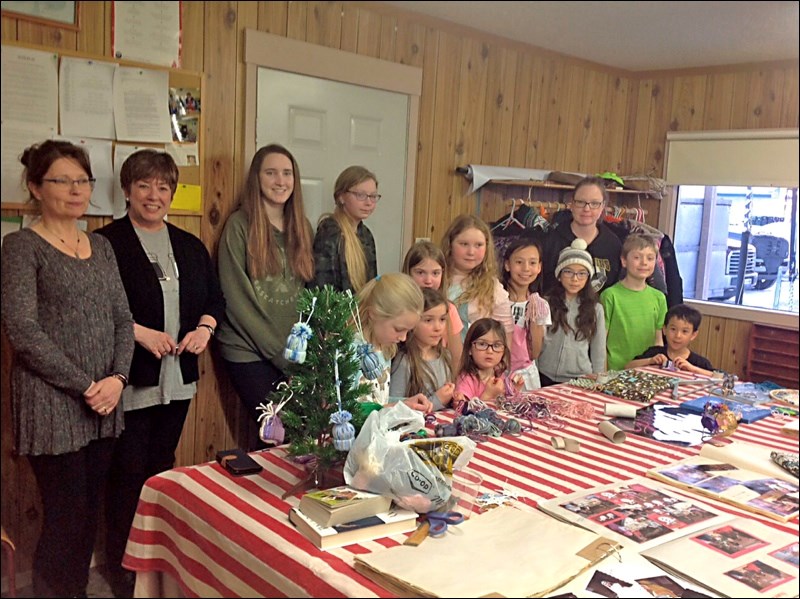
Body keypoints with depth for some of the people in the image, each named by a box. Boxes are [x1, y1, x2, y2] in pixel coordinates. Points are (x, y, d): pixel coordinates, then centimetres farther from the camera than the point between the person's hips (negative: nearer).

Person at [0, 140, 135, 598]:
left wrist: (118, 378, -6)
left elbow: (123, 318, 9)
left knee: (90, 515, 13)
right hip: (52, 405, -5)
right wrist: (84, 386, -14)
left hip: (104, 404, 6)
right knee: (65, 521, 0)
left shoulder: (101, 246, 12)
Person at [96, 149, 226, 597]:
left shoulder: (190, 246, 12)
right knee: (129, 472, 2)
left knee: (163, 468, 16)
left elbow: (215, 298, 17)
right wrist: (139, 333, -19)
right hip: (131, 380, -5)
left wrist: (205, 328, -2)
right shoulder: (107, 243, -7)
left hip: (178, 379, 6)